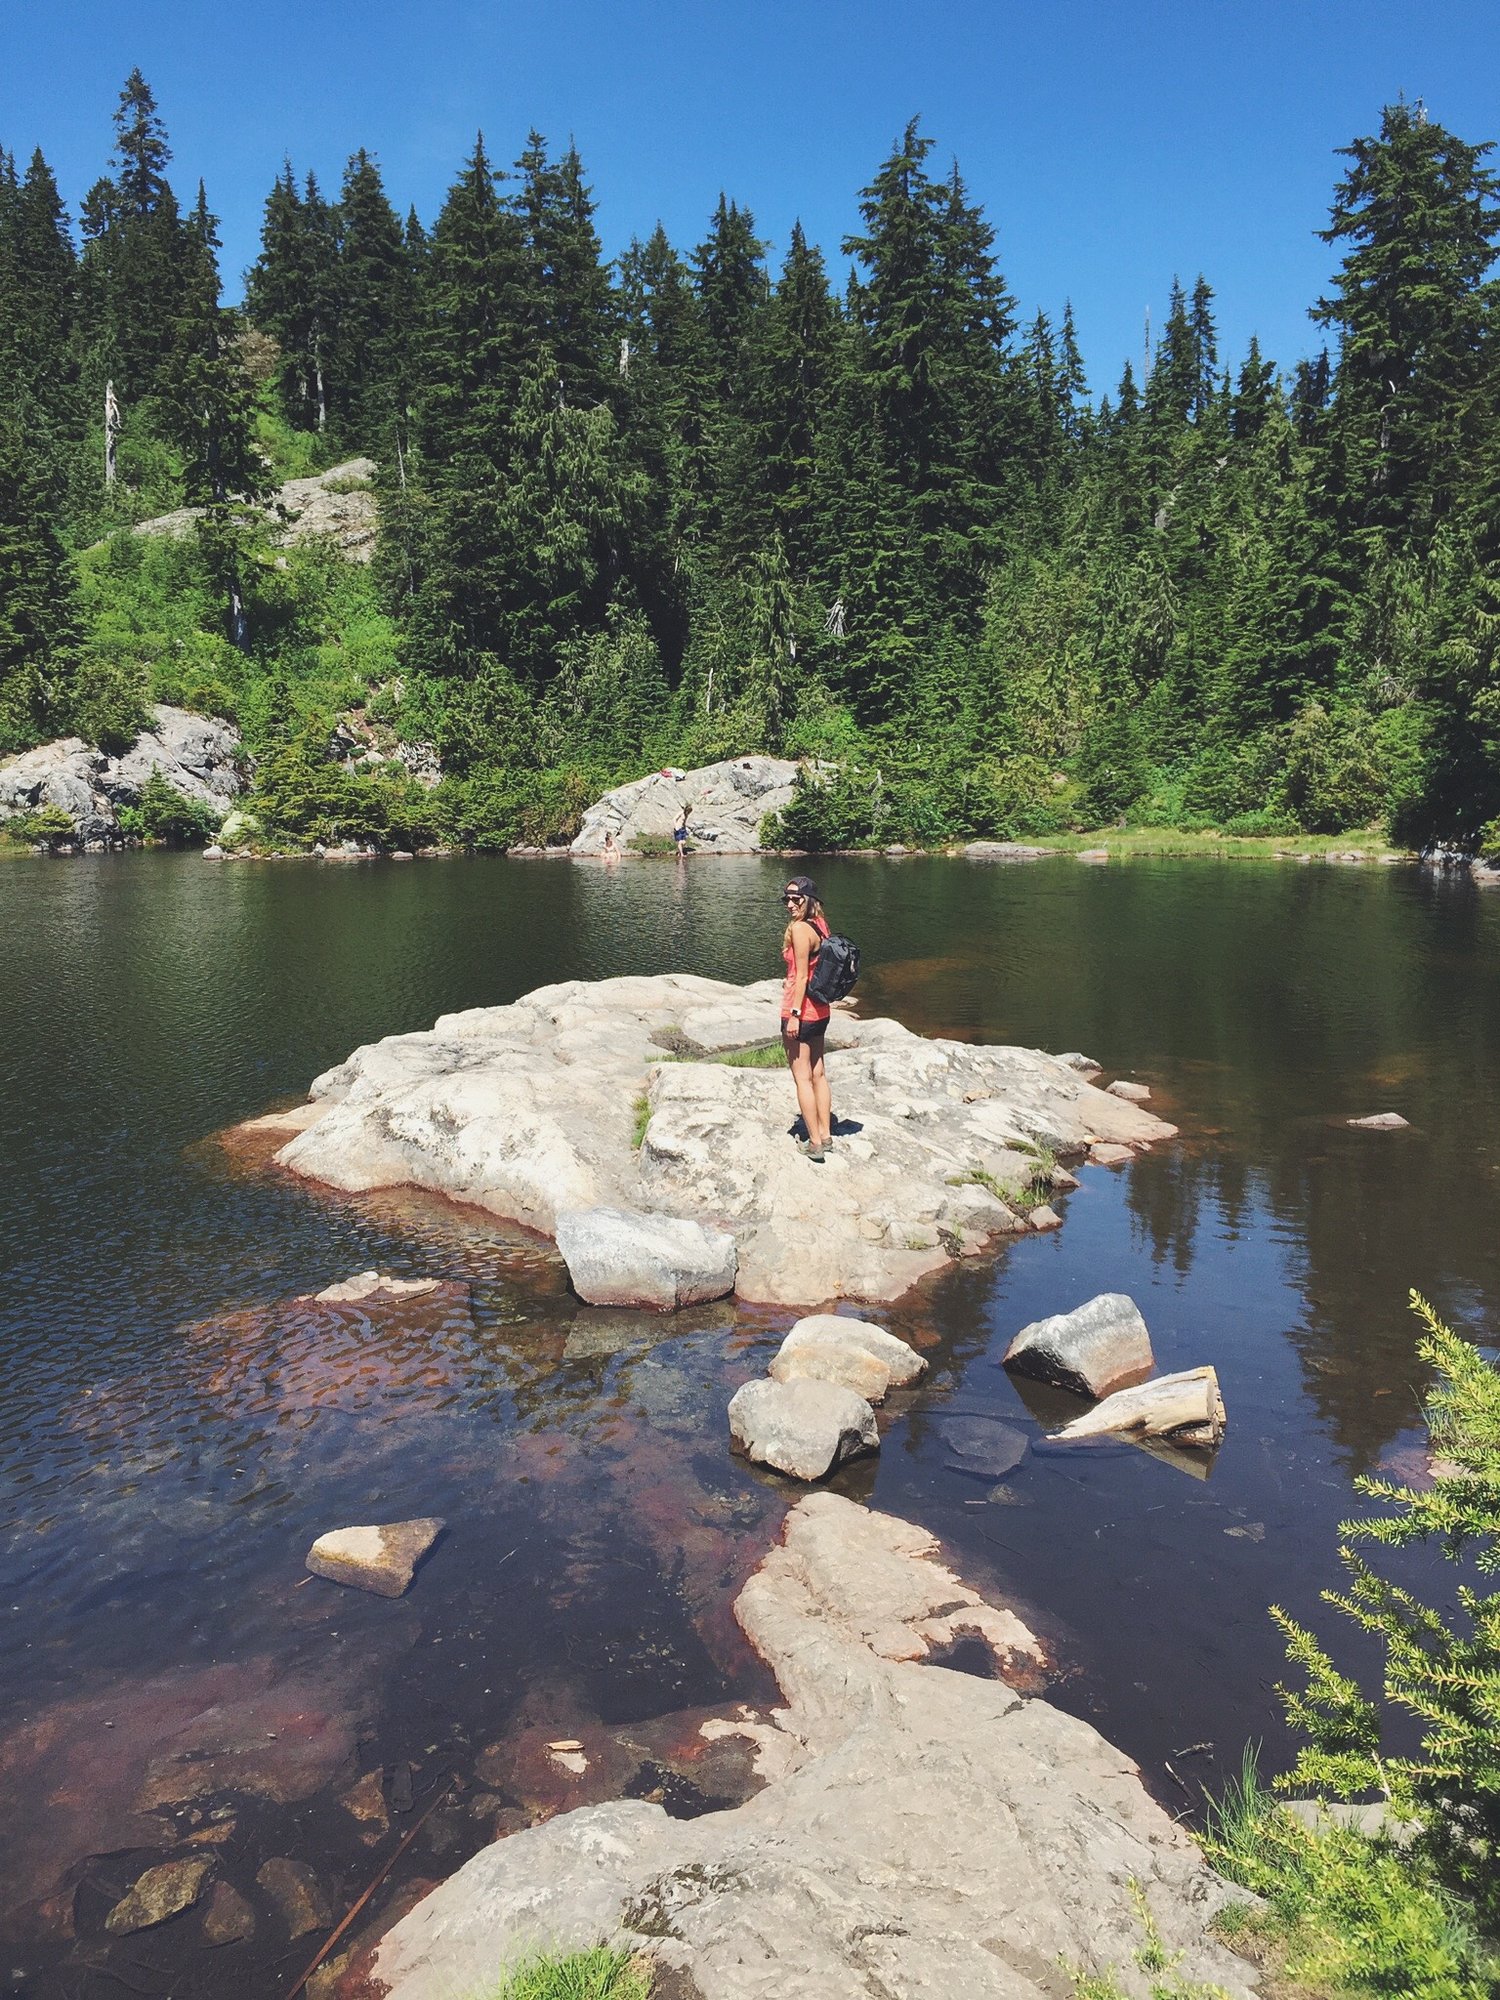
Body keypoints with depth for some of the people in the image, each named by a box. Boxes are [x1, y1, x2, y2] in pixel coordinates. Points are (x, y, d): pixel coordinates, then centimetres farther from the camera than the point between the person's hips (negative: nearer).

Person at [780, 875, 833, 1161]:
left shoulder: (799, 928, -18)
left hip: (801, 1011, -9)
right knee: (818, 1073, 16)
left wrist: (794, 1015, -18)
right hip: (821, 1010, 9)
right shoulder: (819, 925, 8)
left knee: (802, 1078, -1)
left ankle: (815, 1143, 3)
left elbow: (801, 976, -20)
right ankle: (825, 1134, 23)